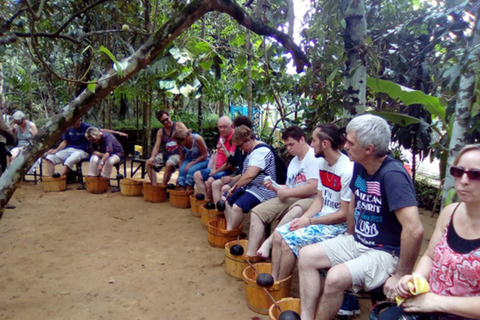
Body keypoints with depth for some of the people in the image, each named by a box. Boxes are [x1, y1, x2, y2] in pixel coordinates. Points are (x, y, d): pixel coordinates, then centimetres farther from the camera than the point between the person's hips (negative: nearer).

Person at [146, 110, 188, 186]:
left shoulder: (179, 125, -1)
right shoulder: (160, 132, 13)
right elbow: (157, 146, 6)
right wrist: (152, 157, -12)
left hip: (178, 154, -6)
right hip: (165, 154, 6)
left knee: (169, 164, -35)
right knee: (149, 163, -11)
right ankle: (154, 185, -12)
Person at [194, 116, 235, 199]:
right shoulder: (221, 137, 8)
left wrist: (216, 171, -15)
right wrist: (214, 169, 8)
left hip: (229, 170, -10)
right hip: (218, 169, 10)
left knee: (210, 180, -29)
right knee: (197, 175, 7)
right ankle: (206, 198, -2)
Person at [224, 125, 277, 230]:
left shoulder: (261, 151, -20)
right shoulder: (252, 150, 13)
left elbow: (250, 175, -28)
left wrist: (235, 187, -16)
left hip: (262, 189, -11)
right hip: (249, 186, 11)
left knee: (237, 206, -28)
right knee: (227, 200, 10)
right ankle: (228, 230, 6)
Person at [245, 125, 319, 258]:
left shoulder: (314, 157, -8)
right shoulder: (293, 162, 21)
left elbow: (313, 187, -20)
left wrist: (287, 192, -12)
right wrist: (275, 188, 0)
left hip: (310, 200, -8)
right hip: (291, 199, 8)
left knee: (295, 212, -42)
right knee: (257, 212, -6)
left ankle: (268, 242, -30)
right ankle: (250, 254, -10)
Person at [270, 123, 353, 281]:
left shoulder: (348, 170, -22)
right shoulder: (322, 163, 4)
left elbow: (344, 214, -18)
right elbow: (319, 199, 10)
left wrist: (310, 221, -14)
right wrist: (303, 218, -6)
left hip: (339, 225, -8)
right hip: (321, 216, 8)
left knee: (289, 241, -19)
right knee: (279, 233, -3)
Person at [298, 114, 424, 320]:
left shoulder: (392, 175, -25)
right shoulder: (359, 166, 0)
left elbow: (414, 230, -31)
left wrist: (400, 276, -23)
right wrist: (350, 238, 15)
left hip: (387, 253, -8)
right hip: (357, 242, 8)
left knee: (336, 277, -29)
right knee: (306, 255, -4)